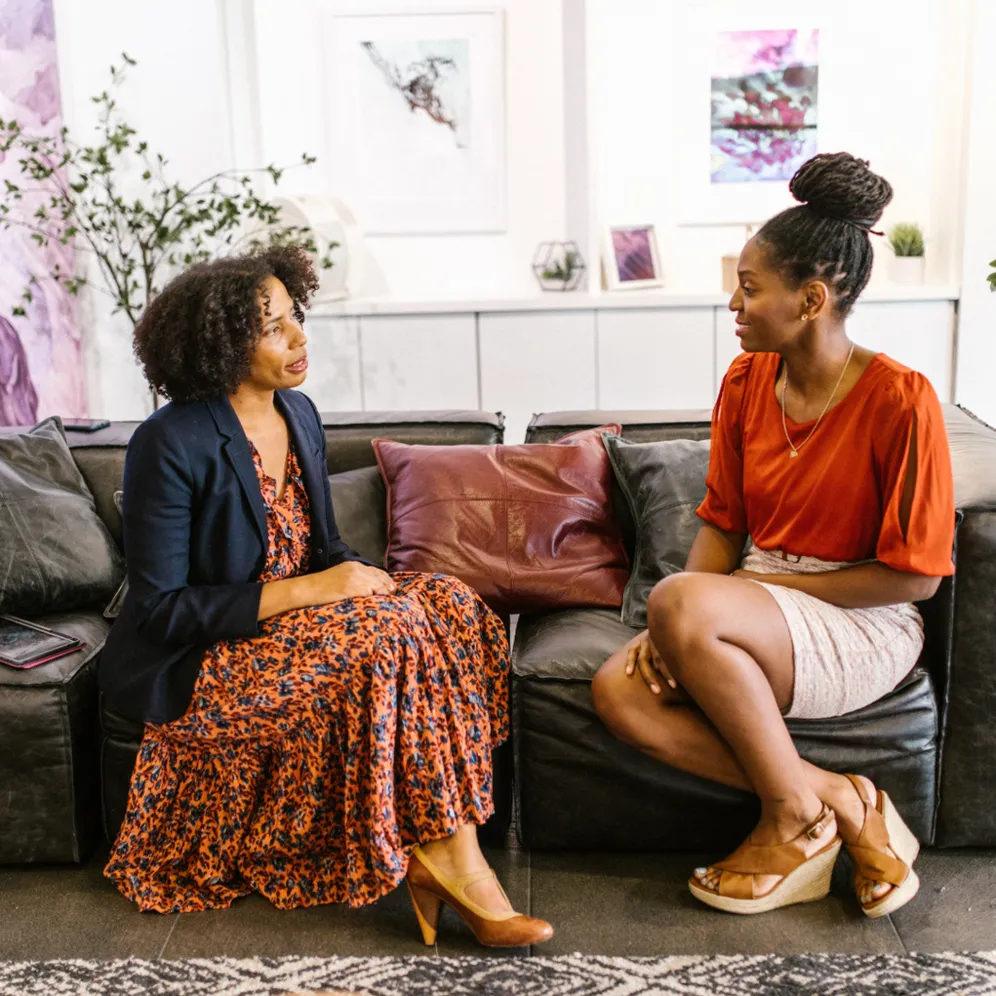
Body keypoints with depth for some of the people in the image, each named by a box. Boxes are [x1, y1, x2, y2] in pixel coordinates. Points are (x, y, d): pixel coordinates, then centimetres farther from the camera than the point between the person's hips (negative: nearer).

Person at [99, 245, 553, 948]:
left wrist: (362, 575, -10)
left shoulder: (299, 414, 7)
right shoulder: (171, 444, -16)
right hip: (194, 665, -7)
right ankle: (450, 856, -17)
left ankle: (433, 854, -18)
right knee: (388, 631, -29)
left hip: (296, 625, 8)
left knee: (449, 604, -16)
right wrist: (307, 590, -24)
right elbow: (161, 607, -18)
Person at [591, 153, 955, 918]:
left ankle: (796, 816, -14)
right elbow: (722, 526, 7)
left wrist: (761, 584, -16)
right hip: (757, 614, 7)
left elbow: (913, 575, -14)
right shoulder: (746, 381, 3)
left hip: (864, 627, -6)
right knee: (619, 690, -20)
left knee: (679, 600, -33)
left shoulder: (899, 401, -16)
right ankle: (839, 800, -14)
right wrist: (681, 625, -11)